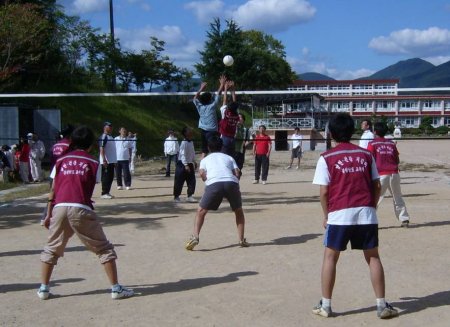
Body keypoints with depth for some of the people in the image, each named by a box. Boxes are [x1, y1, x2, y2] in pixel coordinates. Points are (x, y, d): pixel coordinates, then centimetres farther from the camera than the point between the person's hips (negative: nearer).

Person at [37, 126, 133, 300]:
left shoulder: (61, 161, 16)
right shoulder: (93, 163, 9)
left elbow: (53, 190, 12)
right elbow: (89, 190, 7)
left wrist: (48, 214, 16)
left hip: (59, 207, 3)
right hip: (81, 209, -3)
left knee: (51, 250, 22)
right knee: (104, 249, 7)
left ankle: (43, 288, 21)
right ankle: (116, 288, 6)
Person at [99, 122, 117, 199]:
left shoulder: (111, 137, 17)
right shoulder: (104, 137, -11)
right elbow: (101, 149, -17)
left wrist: (114, 161, 20)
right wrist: (104, 160, -23)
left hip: (111, 161, 9)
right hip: (106, 161, -9)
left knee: (110, 177, 10)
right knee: (106, 177, -5)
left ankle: (107, 192, 17)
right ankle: (104, 193, -1)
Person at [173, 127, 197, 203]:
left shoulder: (191, 142, 7)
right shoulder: (184, 143, -18)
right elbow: (183, 155, -23)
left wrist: (194, 162, 18)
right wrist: (186, 165, -28)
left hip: (190, 164, 8)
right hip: (182, 165, -8)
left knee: (192, 181, 3)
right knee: (179, 182, 2)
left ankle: (189, 196, 9)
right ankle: (176, 196, 15)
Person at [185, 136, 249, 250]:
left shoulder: (205, 159, 29)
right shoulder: (229, 158, 33)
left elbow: (202, 174, 10)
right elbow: (237, 173, 17)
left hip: (213, 184, -1)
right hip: (232, 182, 2)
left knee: (201, 211, 14)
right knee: (239, 211, 24)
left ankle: (195, 237, -3)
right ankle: (242, 240, 19)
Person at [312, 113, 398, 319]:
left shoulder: (327, 158, -2)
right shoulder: (366, 155, 8)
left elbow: (324, 192, -4)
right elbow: (377, 186, 8)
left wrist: (326, 215, 8)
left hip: (339, 214, -2)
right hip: (366, 213, 3)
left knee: (330, 257, 10)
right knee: (373, 257, 12)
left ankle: (325, 305, 13)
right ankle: (382, 305, 14)